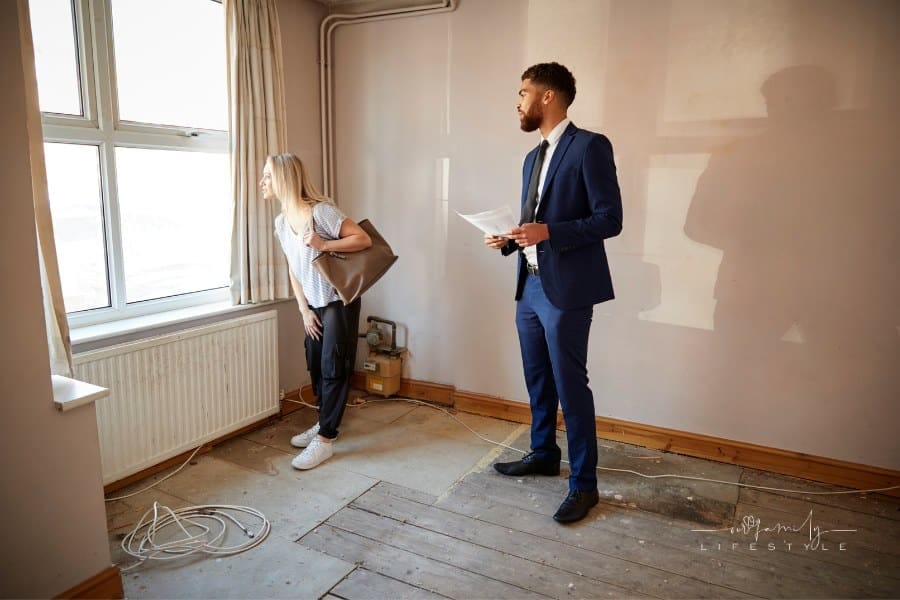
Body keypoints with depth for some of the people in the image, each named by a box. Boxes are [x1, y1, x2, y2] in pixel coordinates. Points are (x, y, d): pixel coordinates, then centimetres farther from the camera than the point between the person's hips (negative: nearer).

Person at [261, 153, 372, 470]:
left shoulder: (321, 210, -19)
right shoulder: (281, 222, 4)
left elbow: (364, 239, -18)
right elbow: (293, 269, 8)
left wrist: (323, 245, -29)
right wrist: (304, 311, 2)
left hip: (339, 301, -7)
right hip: (313, 305, 7)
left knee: (333, 369, -3)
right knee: (315, 366, 14)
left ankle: (325, 440, 5)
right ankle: (324, 423, 31)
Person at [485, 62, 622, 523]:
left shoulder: (590, 146, -9)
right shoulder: (533, 157, 17)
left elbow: (610, 218, -15)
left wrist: (547, 232, -24)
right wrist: (508, 240, 1)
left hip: (566, 289, -8)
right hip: (530, 286, 8)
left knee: (570, 386, -1)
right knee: (537, 381, 18)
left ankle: (584, 484, 14)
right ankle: (543, 454, 36)